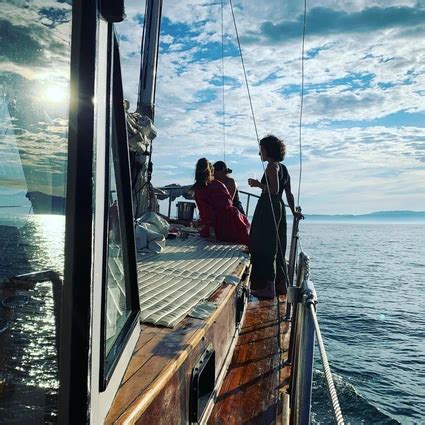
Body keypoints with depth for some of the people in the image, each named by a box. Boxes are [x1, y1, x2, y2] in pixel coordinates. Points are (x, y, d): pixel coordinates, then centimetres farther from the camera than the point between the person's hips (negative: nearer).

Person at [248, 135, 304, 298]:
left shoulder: (272, 166, -10)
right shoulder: (283, 168, 17)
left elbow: (274, 190, -21)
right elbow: (289, 194, 19)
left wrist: (258, 184, -11)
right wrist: (294, 212, 25)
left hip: (268, 209, -10)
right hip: (279, 209, 10)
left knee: (265, 248, -6)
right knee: (277, 248, 15)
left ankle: (269, 288, -4)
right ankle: (282, 285, 22)